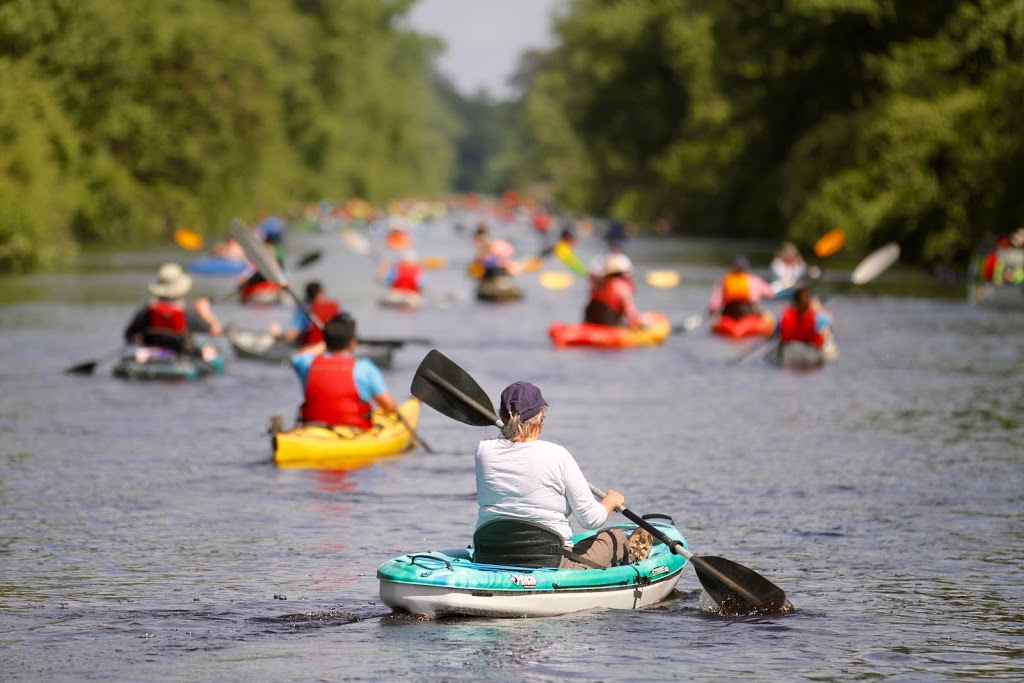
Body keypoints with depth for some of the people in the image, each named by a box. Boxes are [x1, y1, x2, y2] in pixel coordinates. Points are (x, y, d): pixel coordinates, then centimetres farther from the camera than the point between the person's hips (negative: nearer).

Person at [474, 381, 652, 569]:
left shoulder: (484, 451, -6)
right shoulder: (556, 455, -16)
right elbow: (591, 518, -11)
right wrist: (612, 500, 12)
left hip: (487, 561, 5)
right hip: (548, 567, -5)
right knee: (615, 538, 20)